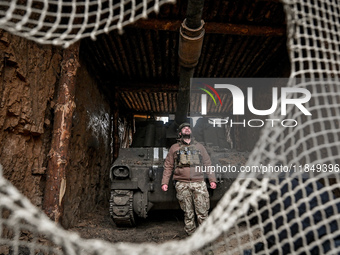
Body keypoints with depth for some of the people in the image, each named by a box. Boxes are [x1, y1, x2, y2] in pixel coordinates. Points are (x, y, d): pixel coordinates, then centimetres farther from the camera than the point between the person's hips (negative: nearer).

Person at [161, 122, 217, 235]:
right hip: (182, 185, -1)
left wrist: (212, 180, 9)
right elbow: (168, 166, 13)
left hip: (199, 183, 1)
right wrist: (164, 182, 5)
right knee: (188, 213, 2)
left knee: (202, 212, -3)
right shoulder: (174, 148, 14)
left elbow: (207, 164, 18)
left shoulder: (199, 146, 19)